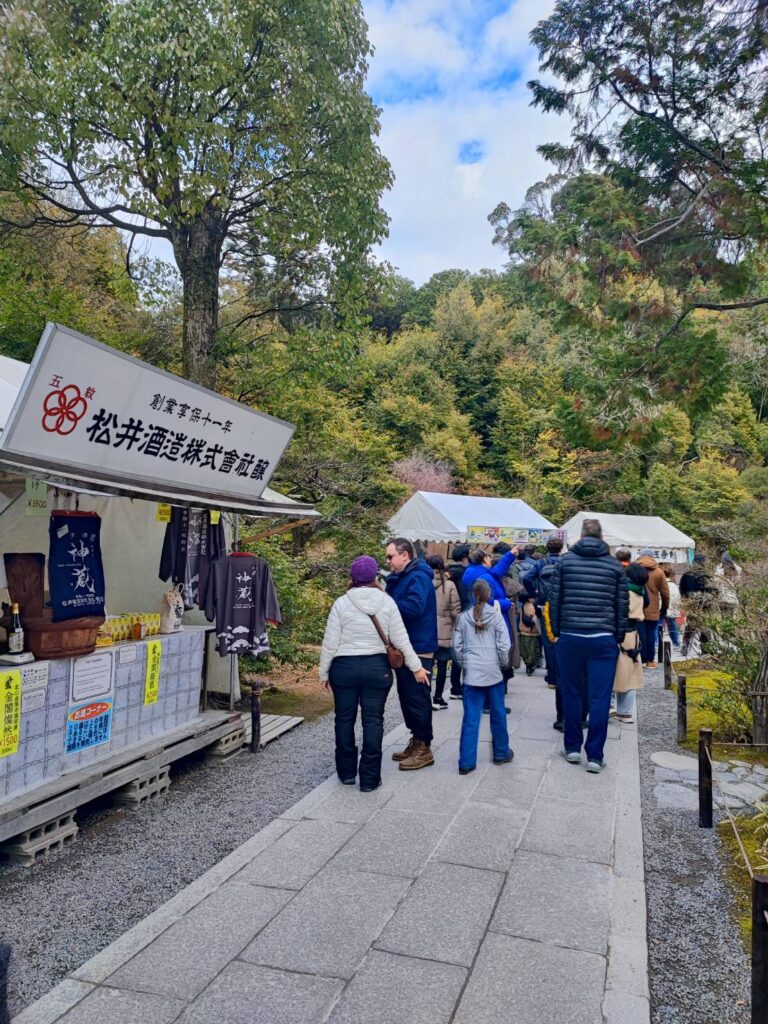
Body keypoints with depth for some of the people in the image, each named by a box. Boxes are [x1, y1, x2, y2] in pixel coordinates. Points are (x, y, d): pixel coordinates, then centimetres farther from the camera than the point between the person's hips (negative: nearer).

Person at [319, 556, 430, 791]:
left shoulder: (341, 603, -7)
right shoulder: (387, 602, -2)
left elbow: (330, 642, -5)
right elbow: (400, 639, 0)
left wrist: (324, 673, 6)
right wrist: (416, 667, 9)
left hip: (344, 667, 0)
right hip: (377, 667, 1)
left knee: (345, 719, 13)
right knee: (373, 721, 6)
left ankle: (347, 772, 24)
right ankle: (369, 778, 9)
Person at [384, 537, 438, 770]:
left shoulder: (418, 577, -16)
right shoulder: (398, 578, 13)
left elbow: (414, 606, -31)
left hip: (418, 649, -9)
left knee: (417, 698, -2)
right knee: (406, 696, 16)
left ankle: (424, 748, 9)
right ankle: (416, 741, 29)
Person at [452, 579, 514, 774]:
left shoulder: (463, 617, 1)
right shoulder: (496, 615, -4)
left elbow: (457, 646, 1)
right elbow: (503, 645, -6)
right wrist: (504, 664, 9)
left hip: (472, 673, 1)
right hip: (493, 672, -1)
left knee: (471, 719, 2)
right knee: (498, 714, 15)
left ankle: (466, 762, 2)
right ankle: (501, 753, 29)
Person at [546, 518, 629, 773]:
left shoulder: (565, 561, 2)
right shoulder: (614, 565, 4)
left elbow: (555, 599, 2)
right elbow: (622, 605, 5)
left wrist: (555, 631, 11)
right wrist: (619, 637, 13)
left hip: (570, 637, 1)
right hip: (603, 639, 0)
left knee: (571, 693, 13)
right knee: (600, 698, 4)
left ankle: (572, 748, 21)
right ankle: (595, 756, 6)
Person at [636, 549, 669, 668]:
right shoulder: (659, 572, 3)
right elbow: (665, 592, 5)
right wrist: (664, 608, 15)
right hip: (653, 610, 0)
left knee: (640, 634, 4)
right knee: (651, 634, 6)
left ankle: (641, 660, 6)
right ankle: (650, 660, 11)